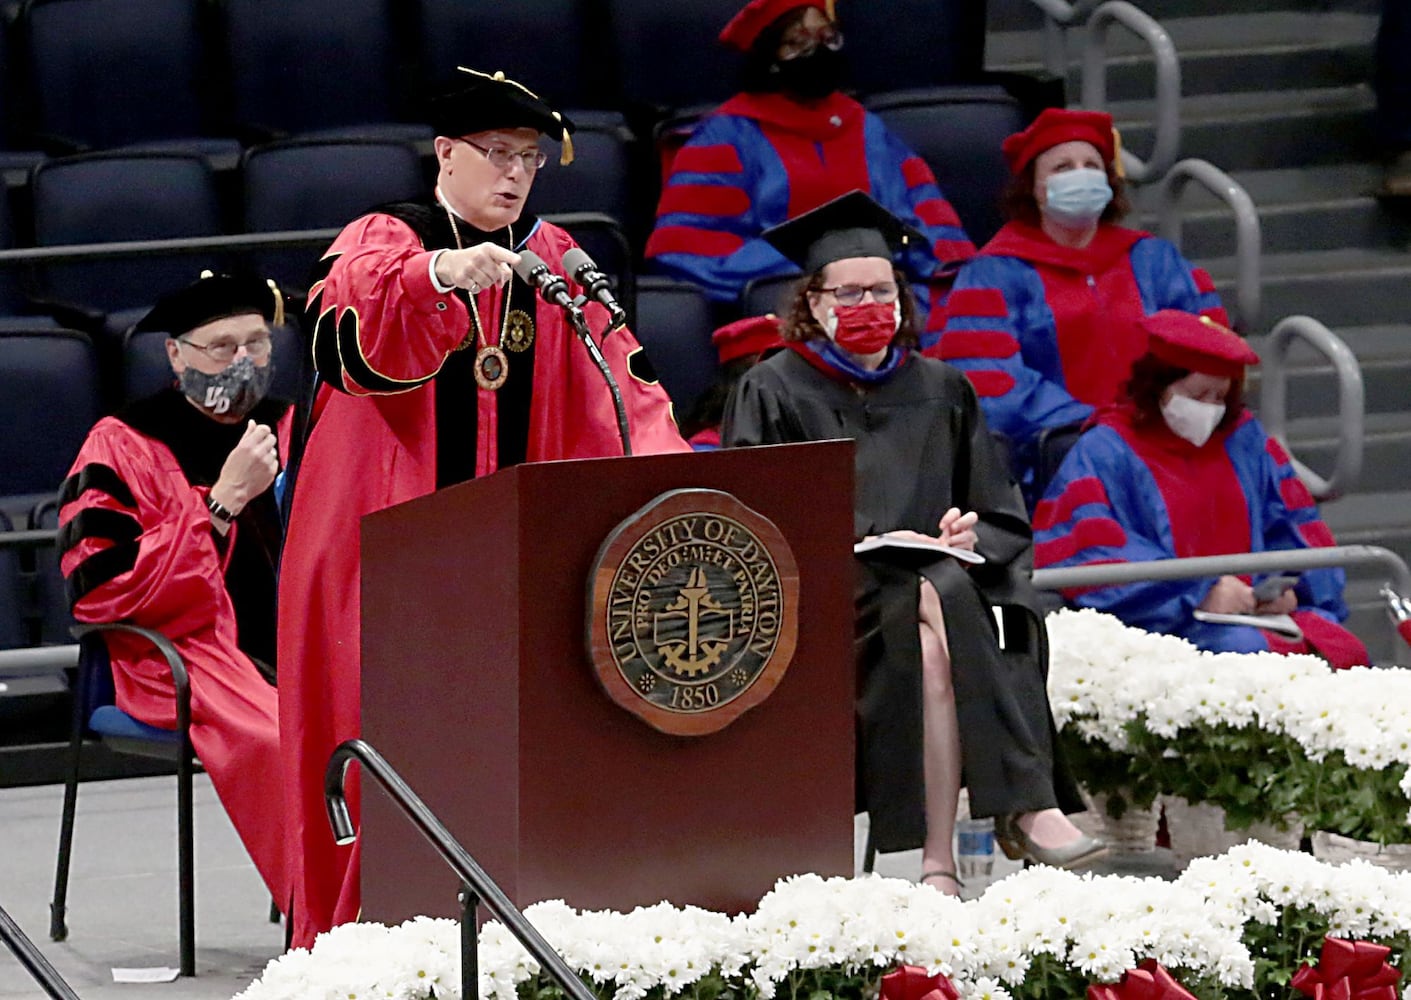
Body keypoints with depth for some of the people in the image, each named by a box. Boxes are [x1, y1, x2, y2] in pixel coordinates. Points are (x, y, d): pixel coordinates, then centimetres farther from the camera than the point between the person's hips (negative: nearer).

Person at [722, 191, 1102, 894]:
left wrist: (969, 535, -9)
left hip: (940, 582, 3)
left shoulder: (940, 391, 18)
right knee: (935, 609, -33)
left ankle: (937, 861, -39)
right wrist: (866, 543, -16)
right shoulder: (774, 392, 7)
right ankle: (1023, 806, -40)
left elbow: (1005, 520, 15)